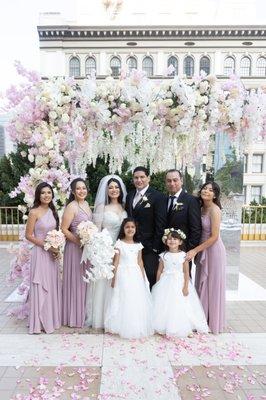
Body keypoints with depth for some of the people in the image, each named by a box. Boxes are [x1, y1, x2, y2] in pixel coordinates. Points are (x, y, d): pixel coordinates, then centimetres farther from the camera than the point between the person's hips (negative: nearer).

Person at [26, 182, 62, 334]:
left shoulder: (53, 211, 7)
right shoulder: (34, 212, -12)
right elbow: (29, 235, -11)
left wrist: (56, 247, 0)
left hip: (52, 253, 6)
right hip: (40, 253, -6)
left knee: (53, 285, 14)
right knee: (41, 286, 3)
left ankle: (52, 318, 29)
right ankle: (40, 321, 18)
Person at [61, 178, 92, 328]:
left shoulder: (86, 204, 7)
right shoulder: (71, 207, -16)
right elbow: (64, 229, -18)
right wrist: (79, 242, -21)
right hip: (75, 247, -8)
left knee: (85, 279, 17)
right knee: (76, 280, 5)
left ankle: (84, 313, 34)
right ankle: (75, 316, 22)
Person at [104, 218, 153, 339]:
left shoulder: (138, 245, 5)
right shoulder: (119, 244, -6)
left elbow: (140, 262, 8)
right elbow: (116, 262, -5)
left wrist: (143, 278, 6)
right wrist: (114, 278, -7)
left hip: (136, 275, 4)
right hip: (123, 274, -4)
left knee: (137, 300, 7)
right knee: (124, 300, 1)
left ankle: (136, 328, 23)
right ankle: (124, 328, 16)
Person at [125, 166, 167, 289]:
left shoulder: (158, 197, -9)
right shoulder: (129, 196, 11)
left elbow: (160, 224, -11)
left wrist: (156, 246, -13)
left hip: (149, 247, -5)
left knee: (150, 278, 4)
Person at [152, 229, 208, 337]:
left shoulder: (183, 256, -6)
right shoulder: (164, 255, -1)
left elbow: (186, 272, -6)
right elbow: (159, 271, 4)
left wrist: (186, 287, -11)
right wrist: (158, 285, 3)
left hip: (179, 284, -1)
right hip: (166, 284, 2)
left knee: (180, 306, 1)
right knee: (165, 306, 4)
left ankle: (183, 329, 16)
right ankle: (164, 328, 17)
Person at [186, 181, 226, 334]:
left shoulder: (214, 210, -18)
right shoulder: (202, 208, 6)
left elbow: (214, 237, -19)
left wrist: (195, 250, -17)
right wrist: (196, 251, 1)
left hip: (213, 250, -7)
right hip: (203, 250, 7)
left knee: (212, 285, 7)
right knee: (202, 284, 15)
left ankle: (213, 322, 26)